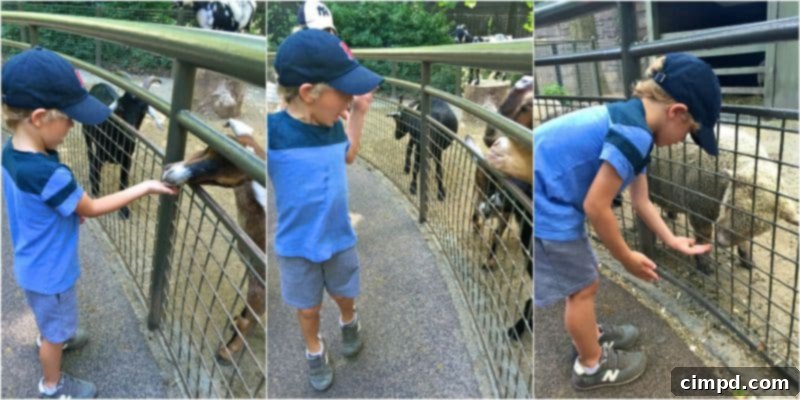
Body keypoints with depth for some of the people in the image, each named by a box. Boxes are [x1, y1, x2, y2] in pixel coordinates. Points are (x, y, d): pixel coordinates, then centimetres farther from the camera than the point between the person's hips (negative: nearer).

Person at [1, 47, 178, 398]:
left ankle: (50, 339, 62)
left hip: (33, 264, 8)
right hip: (50, 271, -8)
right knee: (56, 329, 17)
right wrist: (144, 187, -18)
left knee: (47, 315, 35)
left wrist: (71, 207, -2)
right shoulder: (48, 174, -39)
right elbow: (93, 208, -23)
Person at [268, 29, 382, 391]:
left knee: (345, 294, 26)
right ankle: (315, 352, 45)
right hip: (296, 247, -3)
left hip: (340, 238, 4)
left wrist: (358, 113, 2)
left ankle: (349, 323, 57)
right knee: (307, 308, 18)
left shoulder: (333, 125, -10)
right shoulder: (274, 131, -26)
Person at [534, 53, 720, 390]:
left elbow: (641, 202, 19)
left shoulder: (629, 123, 10)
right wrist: (627, 258, -5)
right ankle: (592, 367, 30)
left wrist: (673, 242, 23)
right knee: (583, 285, 9)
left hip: (548, 199, 10)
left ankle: (590, 336, 49)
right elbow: (596, 207, -19)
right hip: (543, 207, -10)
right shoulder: (634, 132, -22)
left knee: (582, 277, 26)